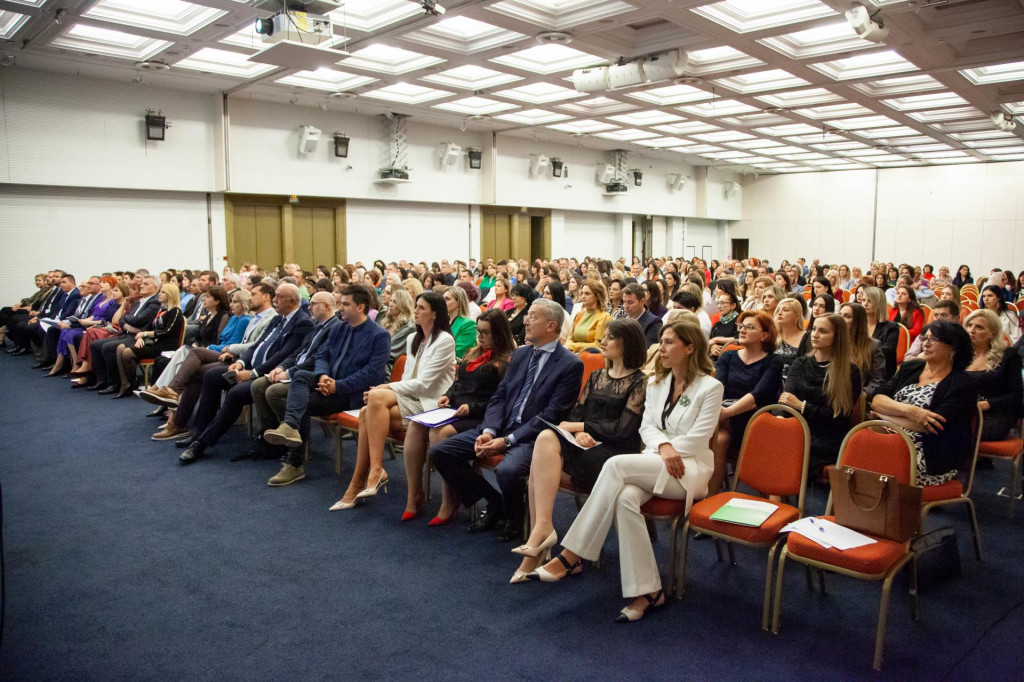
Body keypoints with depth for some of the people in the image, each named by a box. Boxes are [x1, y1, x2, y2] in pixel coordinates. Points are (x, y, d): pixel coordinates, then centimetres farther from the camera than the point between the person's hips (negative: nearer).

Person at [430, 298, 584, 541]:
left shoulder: (570, 364, -8)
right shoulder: (520, 354, 13)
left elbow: (552, 416, -14)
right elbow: (499, 396, 11)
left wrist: (508, 440, -18)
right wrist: (488, 431, -8)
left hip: (532, 436, -7)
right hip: (500, 427, 7)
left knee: (507, 470, -37)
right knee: (440, 452, -4)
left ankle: (513, 517, -1)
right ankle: (494, 503, 10)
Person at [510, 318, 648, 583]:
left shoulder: (640, 381, 0)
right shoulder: (596, 377, 21)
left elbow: (622, 429, -9)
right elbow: (576, 413, 14)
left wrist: (578, 426, -6)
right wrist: (578, 432, -8)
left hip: (615, 454, -6)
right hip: (585, 447, 6)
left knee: (547, 442, -28)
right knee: (546, 438, -28)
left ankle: (542, 528, -26)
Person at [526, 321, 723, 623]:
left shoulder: (710, 387, -2)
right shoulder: (656, 382, 16)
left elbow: (697, 439, -8)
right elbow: (647, 427, 8)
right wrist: (664, 447, -13)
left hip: (688, 468, -5)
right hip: (653, 463, 5)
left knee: (616, 465, -31)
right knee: (625, 498, -32)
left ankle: (572, 556, -26)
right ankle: (647, 590, -25)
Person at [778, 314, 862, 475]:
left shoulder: (850, 371, 1)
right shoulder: (800, 364, 14)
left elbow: (840, 417, -5)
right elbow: (786, 397, 0)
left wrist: (802, 406, -16)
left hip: (828, 442, -4)